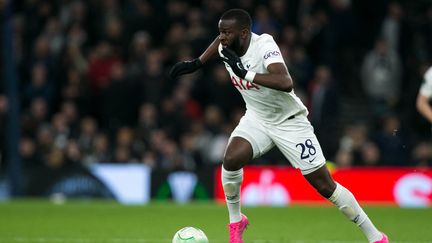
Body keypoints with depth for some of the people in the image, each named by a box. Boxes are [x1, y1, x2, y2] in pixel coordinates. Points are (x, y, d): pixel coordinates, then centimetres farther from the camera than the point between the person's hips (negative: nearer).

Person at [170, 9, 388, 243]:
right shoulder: (226, 47, -10)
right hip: (256, 118, 5)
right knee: (231, 159, -23)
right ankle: (235, 221, 0)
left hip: (290, 122, -5)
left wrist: (246, 74, -46)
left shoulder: (264, 46, -30)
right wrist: (196, 63, 10)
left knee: (325, 185, -5)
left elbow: (286, 83, -46)